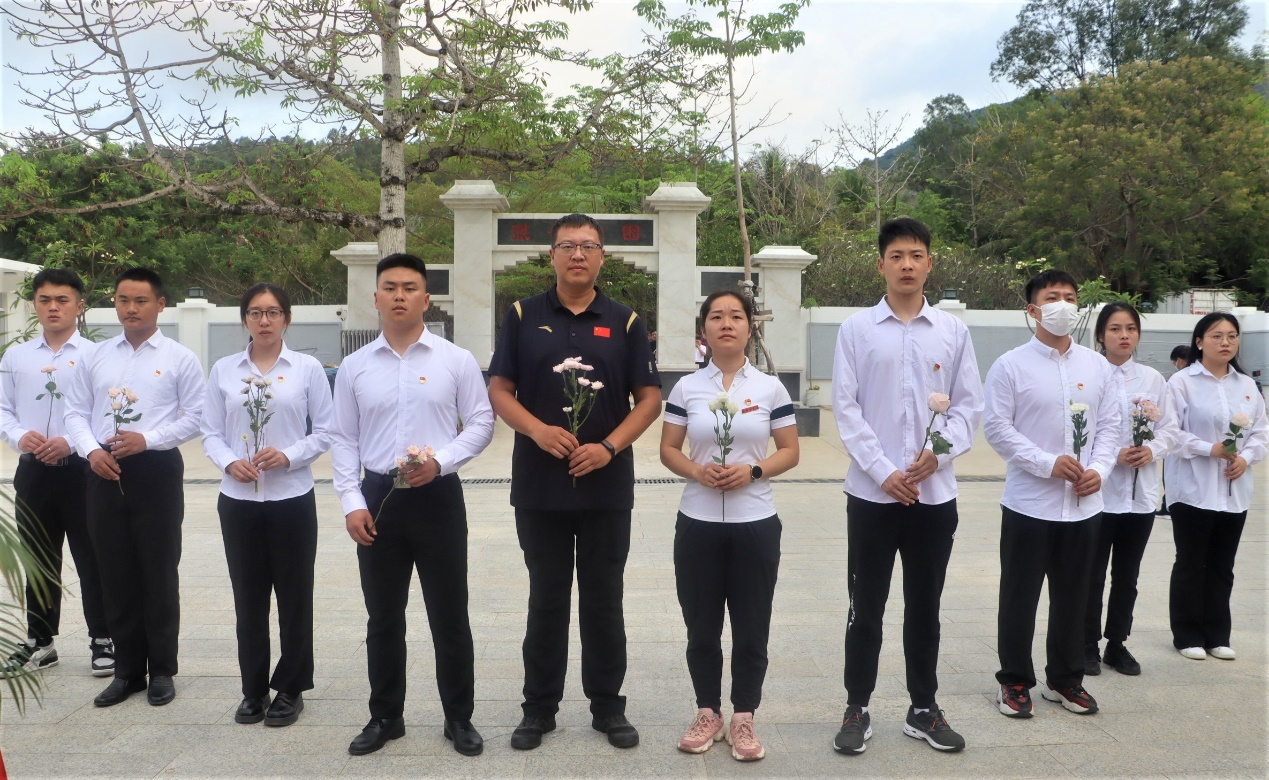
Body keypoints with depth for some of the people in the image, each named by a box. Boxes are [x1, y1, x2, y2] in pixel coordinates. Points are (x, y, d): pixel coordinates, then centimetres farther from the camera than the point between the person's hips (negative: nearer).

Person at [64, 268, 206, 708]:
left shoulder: (179, 358, -1)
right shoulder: (97, 356, 10)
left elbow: (196, 416, -5)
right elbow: (76, 411, 10)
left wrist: (147, 439, -16)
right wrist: (92, 450, -8)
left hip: (156, 469, -4)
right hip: (104, 471, 4)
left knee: (158, 573, 4)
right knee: (115, 574, 10)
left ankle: (161, 670, 18)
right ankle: (127, 669, 23)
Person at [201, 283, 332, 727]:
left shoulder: (308, 368, 0)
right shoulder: (223, 370, 6)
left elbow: (325, 431, -1)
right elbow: (211, 432, 6)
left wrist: (289, 456, -15)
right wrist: (229, 461, -13)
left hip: (292, 497, -2)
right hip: (238, 499, 2)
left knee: (294, 595, 6)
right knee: (248, 598, 10)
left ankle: (290, 690, 21)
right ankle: (253, 690, 24)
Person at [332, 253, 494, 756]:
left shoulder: (457, 360, -1)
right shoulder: (354, 366, 5)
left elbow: (481, 423, -1)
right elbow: (343, 439, 6)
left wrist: (440, 460, -15)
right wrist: (351, 502, -2)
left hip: (438, 497, -2)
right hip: (378, 497, 2)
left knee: (449, 617, 6)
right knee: (383, 618, 13)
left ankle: (459, 718, 22)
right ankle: (385, 716, 29)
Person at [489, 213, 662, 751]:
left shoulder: (624, 322, 3)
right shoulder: (522, 316, 3)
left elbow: (649, 398, 1)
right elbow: (499, 391, 1)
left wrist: (609, 447, -13)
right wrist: (538, 430, -17)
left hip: (608, 485, 0)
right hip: (539, 485, 0)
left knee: (604, 599, 9)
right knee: (546, 599, 10)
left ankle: (608, 706, 23)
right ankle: (539, 707, 24)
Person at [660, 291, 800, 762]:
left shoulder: (771, 388, 0)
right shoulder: (686, 387, 2)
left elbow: (790, 452, 2)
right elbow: (668, 450, 5)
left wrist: (753, 471, -16)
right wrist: (696, 471, -15)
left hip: (755, 524, -1)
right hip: (697, 523, 1)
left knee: (751, 628, 6)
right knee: (701, 627, 9)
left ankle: (743, 719, 21)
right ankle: (708, 714, 25)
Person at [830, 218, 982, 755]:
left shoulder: (953, 331, 5)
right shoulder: (856, 329, 0)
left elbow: (969, 406, 4)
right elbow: (846, 409, -5)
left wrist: (939, 453, -13)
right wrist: (884, 472, -12)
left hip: (935, 493, 2)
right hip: (872, 492, -2)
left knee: (925, 608, 13)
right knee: (867, 608, 7)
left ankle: (923, 709, 26)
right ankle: (857, 709, 21)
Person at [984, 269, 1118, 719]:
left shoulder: (1097, 366, 8)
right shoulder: (1011, 365, -5)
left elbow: (1110, 424, 9)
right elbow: (997, 427, -10)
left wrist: (1099, 469, -8)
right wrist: (1049, 463, -17)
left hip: (1083, 505, 4)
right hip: (1029, 503, -4)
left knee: (1073, 596, 14)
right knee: (1019, 597, 6)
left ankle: (1065, 679, 29)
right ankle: (1015, 681, 20)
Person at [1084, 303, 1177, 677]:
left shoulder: (1153, 379, 7)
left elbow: (1169, 426, 8)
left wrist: (1153, 450, -11)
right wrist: (1114, 455, -19)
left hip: (1141, 492, 4)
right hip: (1099, 490, -4)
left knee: (1127, 576, 13)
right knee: (1093, 575, 4)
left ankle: (1117, 643, 26)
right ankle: (1088, 645, 17)